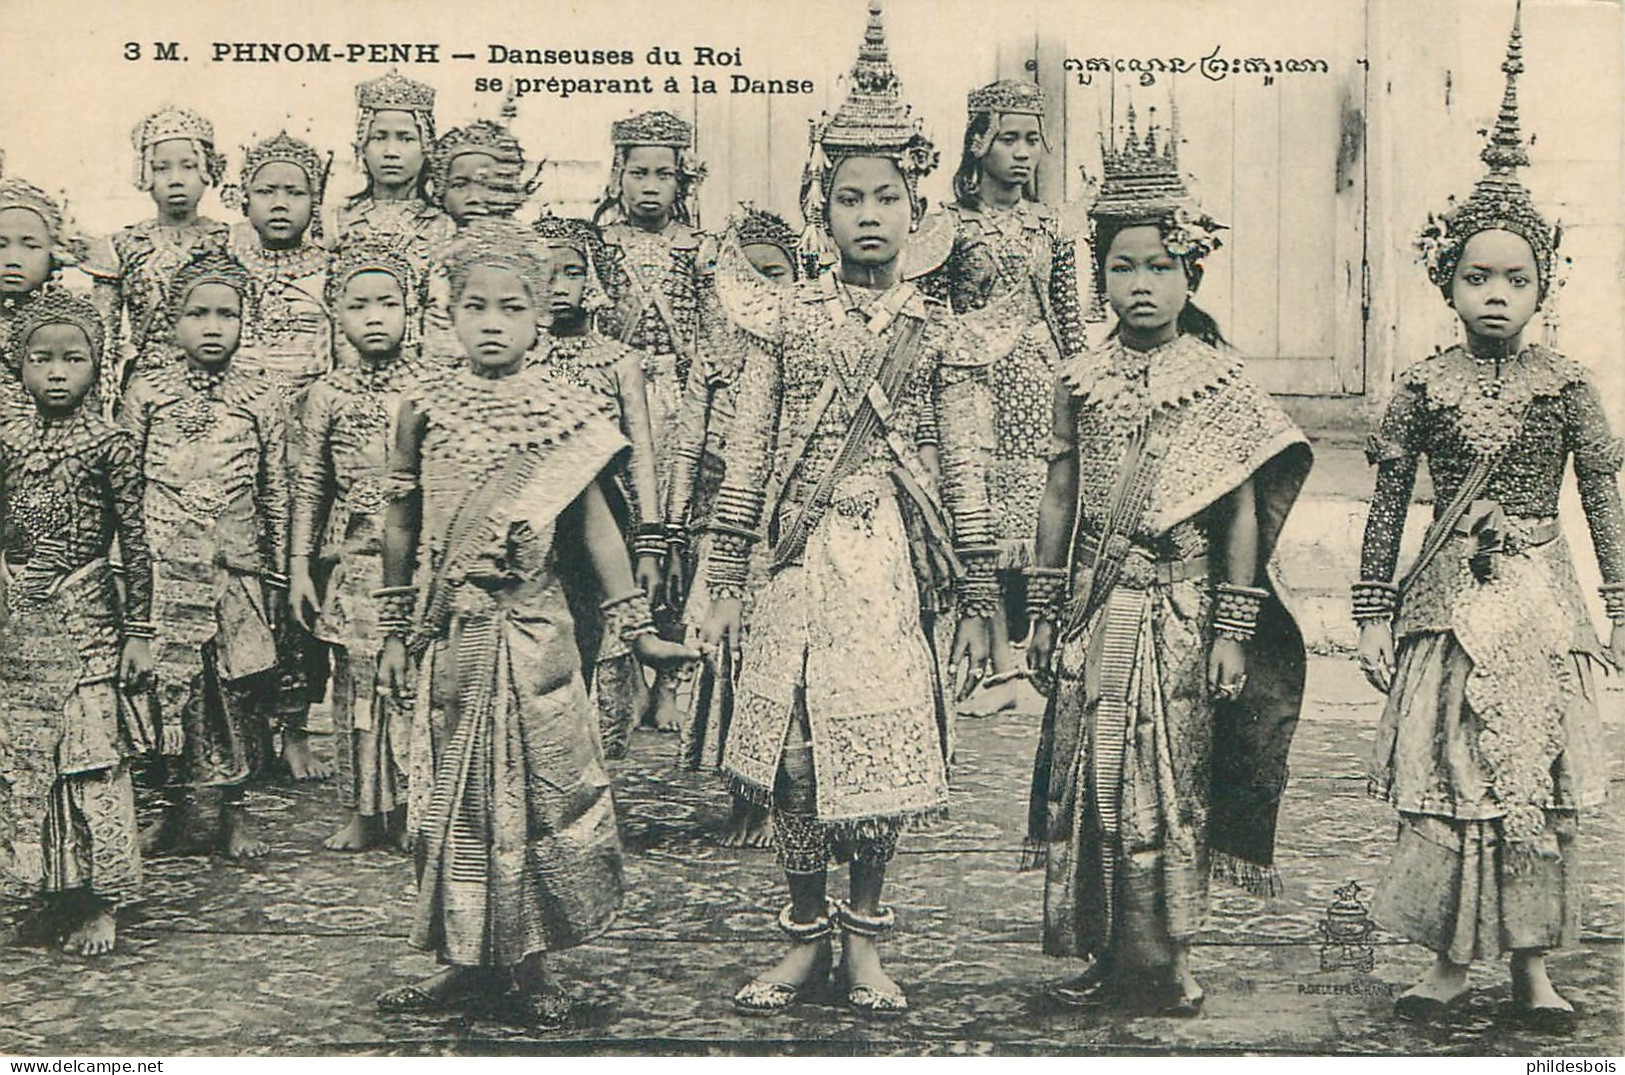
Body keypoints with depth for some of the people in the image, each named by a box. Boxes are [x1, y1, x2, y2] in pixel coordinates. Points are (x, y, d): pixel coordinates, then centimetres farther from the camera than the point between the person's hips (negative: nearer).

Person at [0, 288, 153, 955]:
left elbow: (136, 543, -5)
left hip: (84, 618, -5)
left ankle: (102, 900, 7)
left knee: (90, 760, -3)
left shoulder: (109, 444, -6)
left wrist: (139, 631, -7)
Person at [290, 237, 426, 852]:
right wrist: (300, 565, 5)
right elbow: (310, 486, 8)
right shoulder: (328, 394, 5)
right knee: (356, 678, 6)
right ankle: (364, 810, 17)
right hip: (351, 557, 2)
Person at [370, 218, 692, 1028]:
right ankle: (469, 959, 19)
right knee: (453, 789, 7)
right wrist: (395, 633, 10)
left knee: (536, 782, 2)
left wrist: (634, 627, -1)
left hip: (532, 632, -1)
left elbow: (594, 526, 2)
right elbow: (400, 526, 8)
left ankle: (527, 962, 15)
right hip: (450, 635, 1)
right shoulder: (425, 409, 1)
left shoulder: (564, 414, -2)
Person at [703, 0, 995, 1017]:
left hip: (885, 561, 0)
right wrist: (728, 579, 1)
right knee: (791, 752, 3)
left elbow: (965, 474, 5)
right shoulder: (786, 319, 5)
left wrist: (980, 598, 4)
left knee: (881, 743, 1)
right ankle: (806, 937, 19)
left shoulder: (937, 334, 4)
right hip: (800, 560, 1)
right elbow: (747, 456, 5)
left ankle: (866, 937, 20)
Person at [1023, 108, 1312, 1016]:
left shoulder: (1221, 384, -3)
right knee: (1090, 772, 5)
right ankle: (1105, 954, 16)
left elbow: (1243, 515, -2)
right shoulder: (1083, 382, 6)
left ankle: (1163, 958, 14)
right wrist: (1045, 613, 8)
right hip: (1095, 615, 3)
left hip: (1182, 612, -3)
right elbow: (1059, 500, 10)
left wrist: (1232, 632, -5)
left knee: (1169, 778, 1)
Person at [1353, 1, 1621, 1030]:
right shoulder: (1424, 387, -1)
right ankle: (1451, 960, 15)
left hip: (1538, 606, 0)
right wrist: (1375, 616, 2)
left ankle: (1533, 964, 16)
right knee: (1443, 782, 3)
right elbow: (1388, 503, 3)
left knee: (1538, 788, 4)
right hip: (1446, 600, 0)